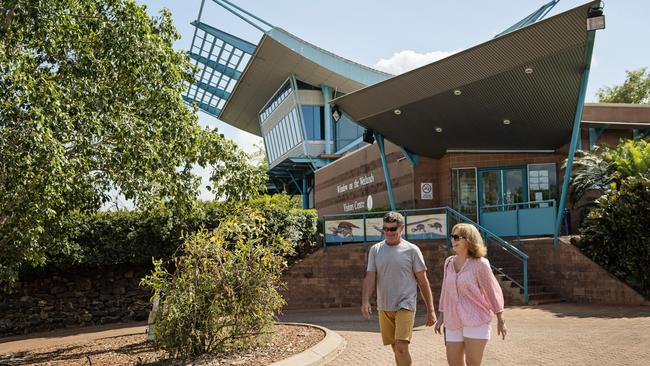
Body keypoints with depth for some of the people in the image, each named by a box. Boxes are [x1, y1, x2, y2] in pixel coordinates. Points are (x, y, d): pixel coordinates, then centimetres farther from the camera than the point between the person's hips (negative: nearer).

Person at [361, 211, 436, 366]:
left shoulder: (412, 250, -2)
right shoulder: (375, 250, 5)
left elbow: (423, 282, 0)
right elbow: (370, 278, 0)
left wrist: (431, 310, -1)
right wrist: (365, 301, -16)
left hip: (405, 306, -4)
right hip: (384, 308, 4)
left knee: (401, 348, -15)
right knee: (396, 349, 12)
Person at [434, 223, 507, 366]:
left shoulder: (480, 264, -10)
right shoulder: (449, 262, 6)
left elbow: (493, 291, -4)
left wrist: (500, 320, -2)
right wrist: (441, 317, 15)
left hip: (475, 321, -5)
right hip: (453, 322, 5)